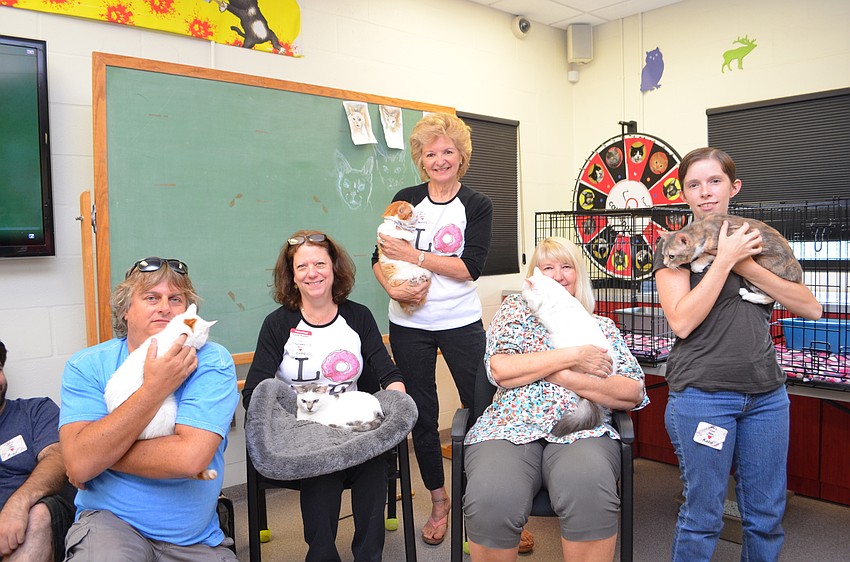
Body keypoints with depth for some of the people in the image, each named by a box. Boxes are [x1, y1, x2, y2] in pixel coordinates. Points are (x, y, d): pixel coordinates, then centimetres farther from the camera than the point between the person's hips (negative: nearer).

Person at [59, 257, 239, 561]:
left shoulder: (212, 361, -10)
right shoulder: (87, 365, -4)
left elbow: (190, 456, -22)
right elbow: (79, 465, -17)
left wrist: (101, 456, -12)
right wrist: (155, 388, -21)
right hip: (108, 521, 0)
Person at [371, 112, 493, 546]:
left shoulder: (477, 206, -1)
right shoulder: (406, 200, 5)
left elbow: (470, 266, -12)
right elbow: (379, 257, 4)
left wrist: (414, 256, -17)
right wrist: (392, 287, -16)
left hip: (461, 322, -2)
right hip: (409, 323, 2)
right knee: (421, 413, 9)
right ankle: (439, 502, 26)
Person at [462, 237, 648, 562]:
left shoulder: (602, 327, 20)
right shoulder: (516, 309, 16)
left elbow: (633, 393, 7)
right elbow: (500, 369, -3)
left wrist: (565, 377, -7)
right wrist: (573, 356, -4)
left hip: (582, 432, 1)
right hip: (511, 429, 0)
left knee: (589, 494, -35)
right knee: (492, 501, -32)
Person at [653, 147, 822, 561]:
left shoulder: (756, 240, 13)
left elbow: (810, 307, 3)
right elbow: (682, 322, -15)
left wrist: (747, 265, -9)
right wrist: (725, 259, -15)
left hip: (767, 393, 5)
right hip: (703, 396, -4)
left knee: (766, 515, 12)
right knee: (703, 516, 4)